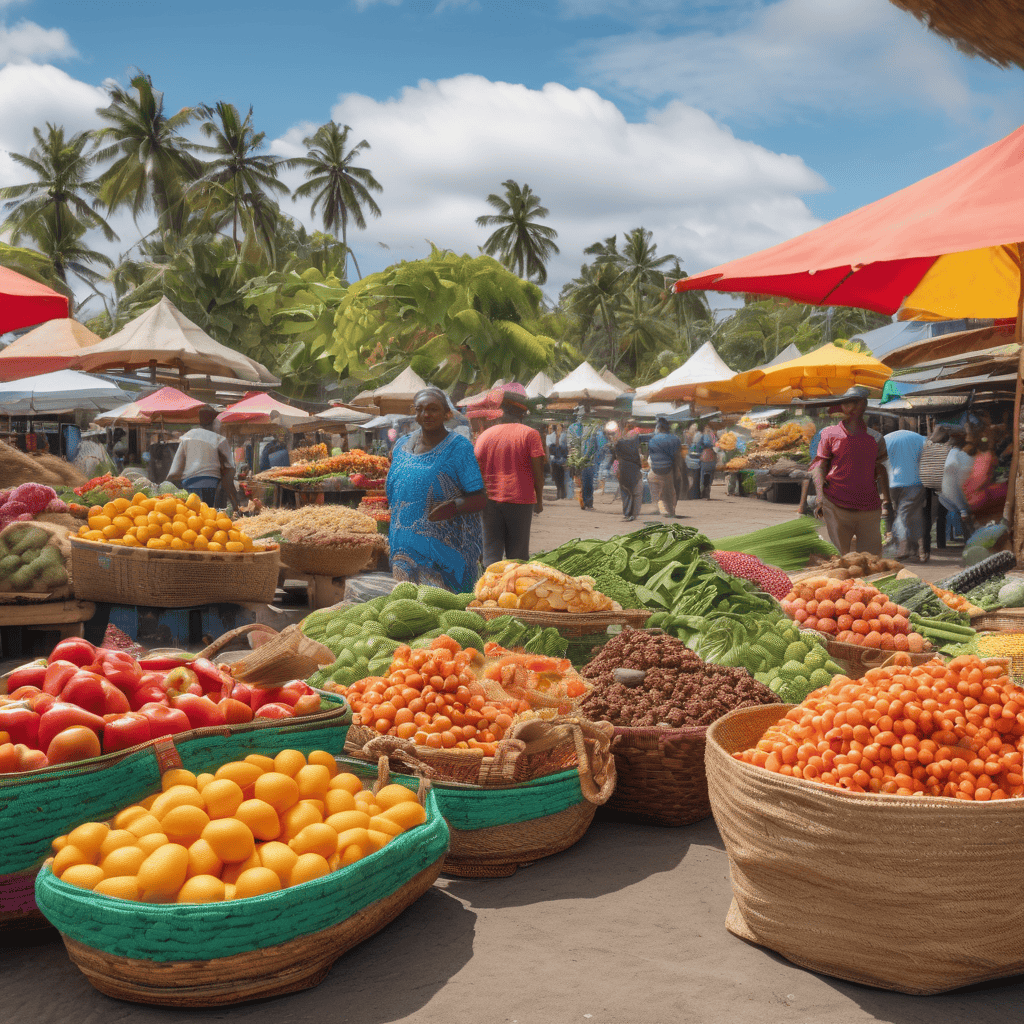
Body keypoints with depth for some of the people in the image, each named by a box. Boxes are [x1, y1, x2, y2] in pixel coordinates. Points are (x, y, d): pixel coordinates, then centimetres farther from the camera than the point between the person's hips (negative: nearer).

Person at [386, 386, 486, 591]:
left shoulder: (459, 448, -6)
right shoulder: (401, 445, 11)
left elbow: (479, 498, -11)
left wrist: (454, 507, -30)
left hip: (446, 550, -5)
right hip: (406, 548, 5)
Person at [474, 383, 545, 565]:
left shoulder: (484, 435, 6)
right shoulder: (529, 434, -3)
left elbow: (477, 472, 8)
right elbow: (538, 472, -6)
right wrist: (539, 501, 4)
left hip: (491, 501, 2)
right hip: (520, 502, -2)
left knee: (490, 556, 4)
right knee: (518, 558, 7)